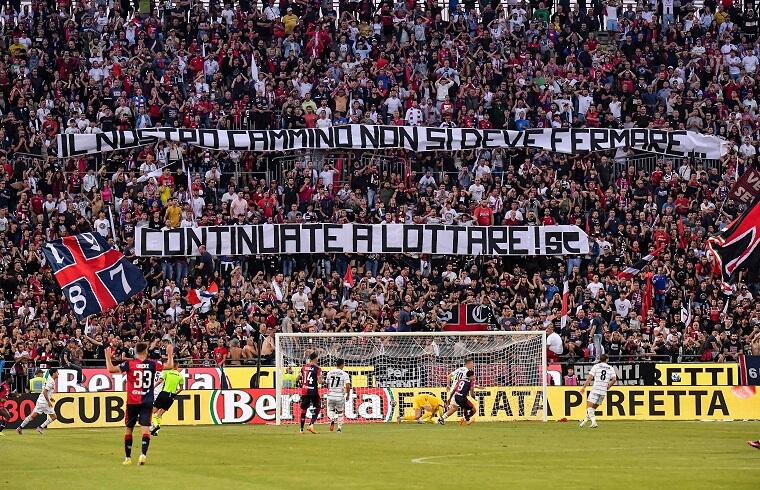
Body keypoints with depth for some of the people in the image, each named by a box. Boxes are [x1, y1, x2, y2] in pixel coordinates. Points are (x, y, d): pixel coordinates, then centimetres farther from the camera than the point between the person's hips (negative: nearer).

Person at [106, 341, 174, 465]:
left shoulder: (129, 364, -6)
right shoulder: (152, 364, -1)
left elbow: (111, 369, -12)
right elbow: (170, 366, 10)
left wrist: (108, 357, 4)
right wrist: (170, 354, 27)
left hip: (132, 402, 0)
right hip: (147, 401, 0)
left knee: (128, 429, 12)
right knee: (145, 428, -4)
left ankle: (127, 458, 17)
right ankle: (143, 454, -24)